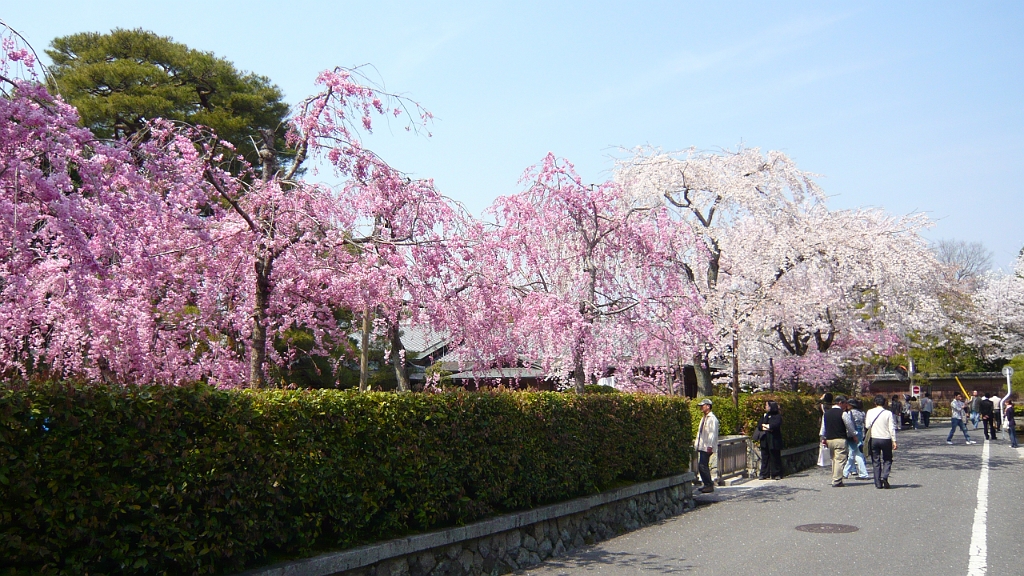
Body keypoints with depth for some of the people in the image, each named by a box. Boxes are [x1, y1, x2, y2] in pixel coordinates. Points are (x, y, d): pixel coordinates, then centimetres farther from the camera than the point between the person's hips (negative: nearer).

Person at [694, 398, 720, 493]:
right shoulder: (704, 418, 19)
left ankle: (709, 485, -4)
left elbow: (712, 433, -17)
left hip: (707, 447, -10)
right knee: (701, 466, 11)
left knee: (703, 466, -12)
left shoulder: (712, 418, -12)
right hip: (701, 446, 10)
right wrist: (696, 441, 21)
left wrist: (710, 446, -21)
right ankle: (707, 484, 18)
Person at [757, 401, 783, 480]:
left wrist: (765, 425, -7)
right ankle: (764, 474, 7)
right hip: (764, 440, 5)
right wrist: (768, 427, -11)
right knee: (765, 457, 4)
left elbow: (776, 425, -18)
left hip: (774, 440, -5)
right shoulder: (764, 416, 18)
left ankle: (776, 474, 4)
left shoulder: (777, 416, -1)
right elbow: (759, 425, 6)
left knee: (775, 457, -2)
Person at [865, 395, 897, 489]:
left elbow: (867, 426, 1)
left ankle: (878, 483, 6)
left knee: (876, 462, 8)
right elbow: (892, 428, -7)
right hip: (886, 439, -1)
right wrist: (894, 441, -4)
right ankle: (884, 476, -10)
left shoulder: (870, 412, -1)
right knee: (887, 460, 13)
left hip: (873, 439, 2)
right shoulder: (888, 413, -6)